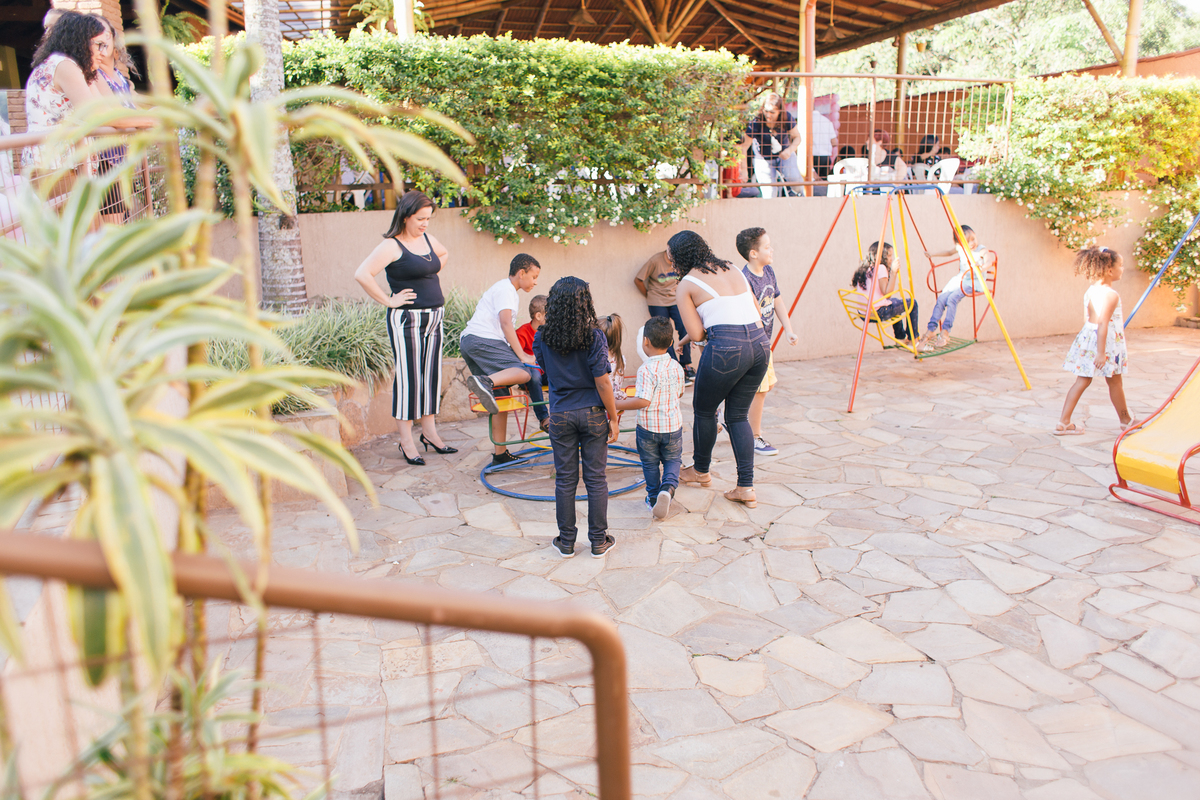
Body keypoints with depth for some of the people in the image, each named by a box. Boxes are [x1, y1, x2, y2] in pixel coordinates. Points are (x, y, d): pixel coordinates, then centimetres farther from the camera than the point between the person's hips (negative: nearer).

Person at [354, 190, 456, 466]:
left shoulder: (427, 239, 11)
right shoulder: (392, 246, -12)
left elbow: (444, 254, 33)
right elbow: (362, 274, -22)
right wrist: (388, 301, -16)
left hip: (434, 318, 7)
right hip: (407, 320, -7)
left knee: (432, 375, 11)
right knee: (408, 377, -3)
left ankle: (429, 432, 22)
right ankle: (406, 440, 5)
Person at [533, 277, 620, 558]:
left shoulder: (542, 338, -6)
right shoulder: (594, 337, -14)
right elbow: (602, 381, -13)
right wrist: (613, 418, -5)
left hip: (560, 416, 2)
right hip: (592, 413, -2)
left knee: (565, 479, 10)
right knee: (596, 478, 8)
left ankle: (566, 541, 18)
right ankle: (598, 541, 16)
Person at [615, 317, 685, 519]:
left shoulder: (646, 370, -22)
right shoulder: (676, 367, -2)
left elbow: (643, 401, -28)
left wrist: (619, 405, -19)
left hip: (648, 427, -4)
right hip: (673, 426, 4)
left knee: (650, 464, 15)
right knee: (673, 459, 19)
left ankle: (654, 499, 27)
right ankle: (668, 487, -7)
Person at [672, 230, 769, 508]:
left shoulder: (686, 285, 0)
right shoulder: (732, 269, 18)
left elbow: (696, 334, -5)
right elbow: (757, 312, 20)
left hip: (726, 349, -6)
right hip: (760, 344, 6)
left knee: (704, 410, 18)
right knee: (738, 415, 17)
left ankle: (701, 470, 37)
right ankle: (746, 487, 13)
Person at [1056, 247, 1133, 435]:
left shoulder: (1090, 291, 6)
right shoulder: (1111, 295, -19)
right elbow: (1102, 324, -25)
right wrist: (1101, 352, -25)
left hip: (1087, 336, 7)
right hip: (1106, 341, -7)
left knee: (1082, 381, 7)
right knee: (1115, 382, 11)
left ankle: (1063, 422, 0)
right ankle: (1126, 421, 30)